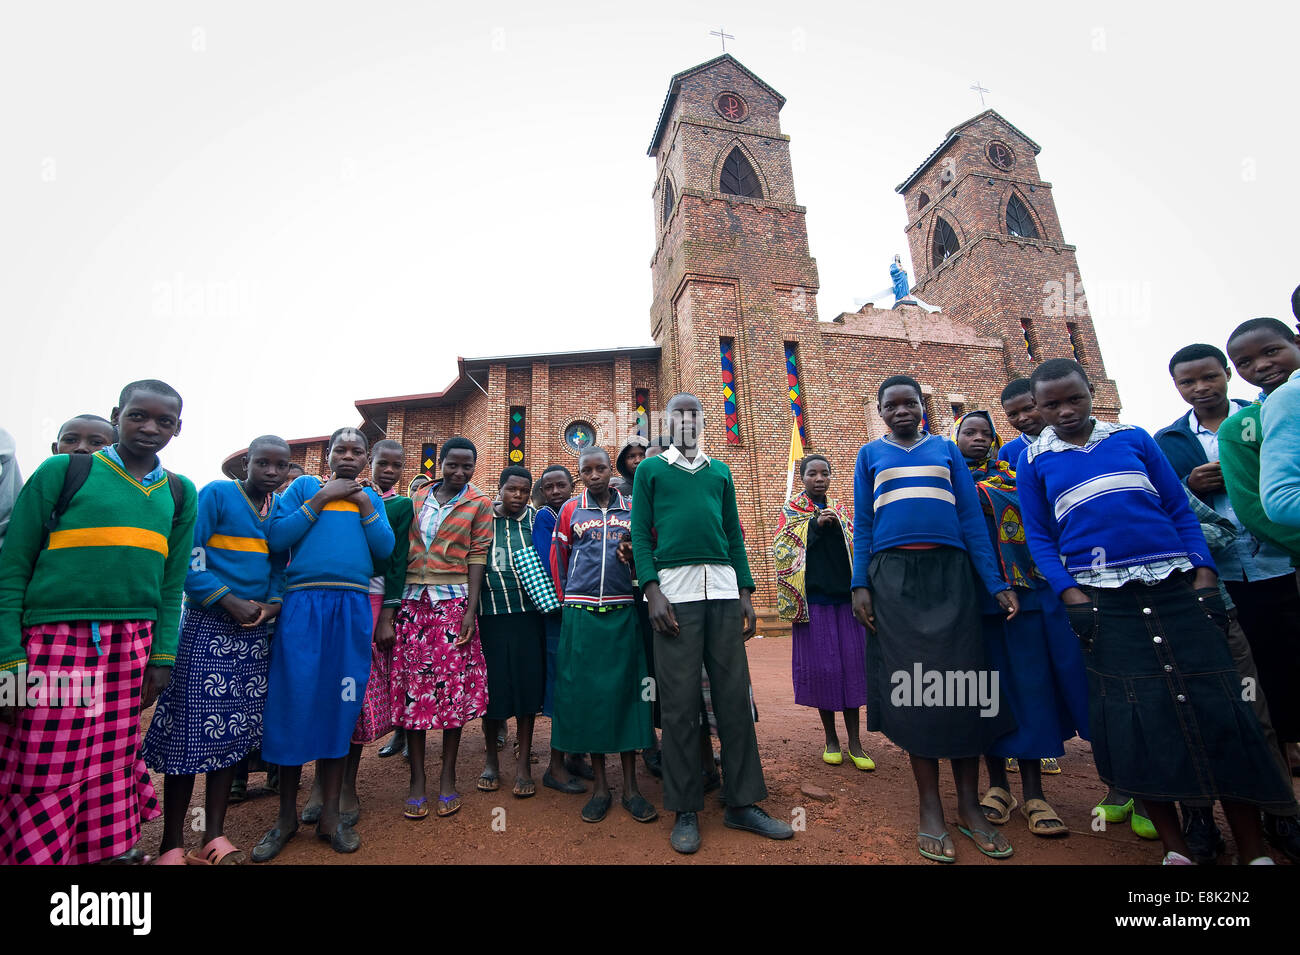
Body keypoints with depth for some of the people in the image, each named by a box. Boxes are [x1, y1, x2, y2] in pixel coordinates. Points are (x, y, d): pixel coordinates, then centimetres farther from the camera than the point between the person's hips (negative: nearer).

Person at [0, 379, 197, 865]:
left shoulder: (179, 493, 11)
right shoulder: (63, 471, 2)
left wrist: (163, 657, 7)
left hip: (132, 647, 3)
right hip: (54, 642, -3)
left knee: (110, 770, 10)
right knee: (43, 776, 2)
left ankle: (102, 850, 26)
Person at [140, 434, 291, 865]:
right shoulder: (216, 494, -6)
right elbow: (186, 558, -11)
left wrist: (272, 604, -4)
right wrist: (229, 601, -16)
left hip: (252, 634, 5)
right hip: (206, 626, -5)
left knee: (233, 733, 9)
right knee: (190, 732, -1)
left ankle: (214, 836, 19)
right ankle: (172, 844, 15)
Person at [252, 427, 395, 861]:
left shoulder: (371, 497, 15)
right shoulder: (305, 486, 8)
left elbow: (385, 548, 2)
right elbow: (276, 537, -4)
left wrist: (364, 504, -3)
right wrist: (322, 498, -7)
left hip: (353, 609, 2)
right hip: (304, 603, -2)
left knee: (340, 704, 6)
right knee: (294, 701, 2)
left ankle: (330, 813, 19)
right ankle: (287, 814, 20)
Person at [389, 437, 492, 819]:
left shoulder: (478, 504, 4)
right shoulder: (417, 498, 12)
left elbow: (477, 556, -2)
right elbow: (402, 548, 13)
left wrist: (471, 610, -9)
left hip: (453, 600, -2)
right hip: (412, 599, 2)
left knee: (453, 685, 0)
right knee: (412, 684, 2)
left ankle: (448, 778, 13)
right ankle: (417, 780, 14)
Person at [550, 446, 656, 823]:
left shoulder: (631, 508, 10)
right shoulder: (570, 510, 9)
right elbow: (558, 560, 13)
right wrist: (566, 602, 11)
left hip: (623, 610, 0)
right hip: (581, 612, 0)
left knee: (625, 688, 1)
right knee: (586, 691, 2)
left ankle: (630, 785, 12)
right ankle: (599, 785, 16)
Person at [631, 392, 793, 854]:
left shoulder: (720, 471, 19)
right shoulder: (650, 469, 10)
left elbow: (734, 535, 17)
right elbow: (640, 534, 2)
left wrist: (746, 593, 9)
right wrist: (652, 592, -10)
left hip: (724, 589, 3)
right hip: (675, 591, -3)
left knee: (734, 696, 6)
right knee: (679, 702, 2)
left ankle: (743, 803, 19)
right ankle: (685, 810, 15)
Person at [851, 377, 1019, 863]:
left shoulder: (946, 449, 14)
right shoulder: (870, 454, 13)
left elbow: (971, 519, 9)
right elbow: (862, 525, 8)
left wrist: (995, 582, 1)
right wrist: (861, 584, -2)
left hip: (950, 571, 1)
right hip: (893, 576, -1)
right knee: (910, 684, 0)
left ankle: (969, 806, 15)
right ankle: (930, 808, 11)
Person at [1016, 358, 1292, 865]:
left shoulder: (1134, 438, 10)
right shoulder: (1034, 461, 4)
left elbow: (1180, 510, 9)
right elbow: (1039, 537, 2)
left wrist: (1205, 580, -1)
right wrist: (1071, 596, -9)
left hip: (1177, 588, 2)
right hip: (1104, 601, -2)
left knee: (1219, 710, 2)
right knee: (1134, 719, -1)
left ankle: (1252, 848, 16)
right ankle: (1174, 847, 13)